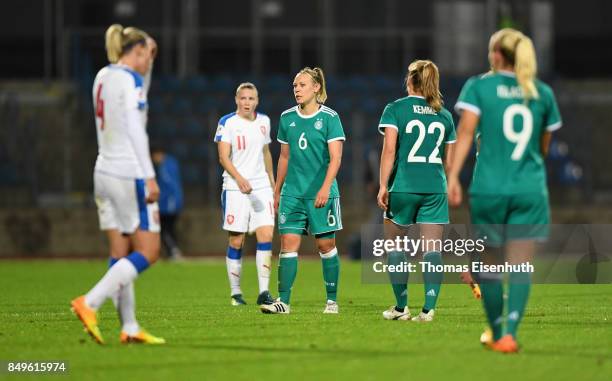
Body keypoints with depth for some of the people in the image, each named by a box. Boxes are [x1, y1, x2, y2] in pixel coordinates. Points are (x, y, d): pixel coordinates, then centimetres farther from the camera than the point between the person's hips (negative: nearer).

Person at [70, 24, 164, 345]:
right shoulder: (130, 79, -11)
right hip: (129, 174, -9)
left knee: (121, 253, 7)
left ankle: (129, 327, 5)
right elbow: (135, 130, -17)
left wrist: (149, 60, 25)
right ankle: (89, 303, -16)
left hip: (105, 172, 9)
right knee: (148, 251, -5)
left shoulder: (103, 76, 13)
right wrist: (150, 177, -18)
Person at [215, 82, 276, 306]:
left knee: (266, 235, -11)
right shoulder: (227, 123, -5)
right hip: (235, 188, -4)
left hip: (261, 187, 4)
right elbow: (223, 157, -12)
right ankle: (235, 292, 11)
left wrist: (272, 182, 24)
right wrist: (239, 179, -26)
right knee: (236, 241, -1)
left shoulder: (263, 121, 10)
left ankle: (264, 292, -10)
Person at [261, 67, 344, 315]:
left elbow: (335, 158, -10)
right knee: (288, 244, -5)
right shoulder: (287, 118, 9)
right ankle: (283, 301, -7)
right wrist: (277, 191, 17)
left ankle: (332, 300, 14)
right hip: (292, 193, 4)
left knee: (326, 245, 3)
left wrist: (325, 188, -22)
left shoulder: (329, 118, -5)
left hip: (321, 194, -4)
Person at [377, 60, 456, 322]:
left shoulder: (395, 109, 0)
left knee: (395, 245, 12)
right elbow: (448, 160, 16)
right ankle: (429, 308, -12)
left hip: (403, 186, -3)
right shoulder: (444, 115, 12)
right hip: (436, 188, 3)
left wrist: (383, 185, -9)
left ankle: (401, 307, 12)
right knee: (432, 249, -2)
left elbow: (389, 149, -9)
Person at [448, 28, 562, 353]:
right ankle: (510, 333, -19)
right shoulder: (543, 93, 9)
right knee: (521, 266, -3)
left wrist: (452, 176, -15)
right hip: (530, 190, 1)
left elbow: (466, 131, -11)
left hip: (488, 189, -1)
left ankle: (496, 334, 22)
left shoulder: (478, 86, 1)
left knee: (490, 263, 12)